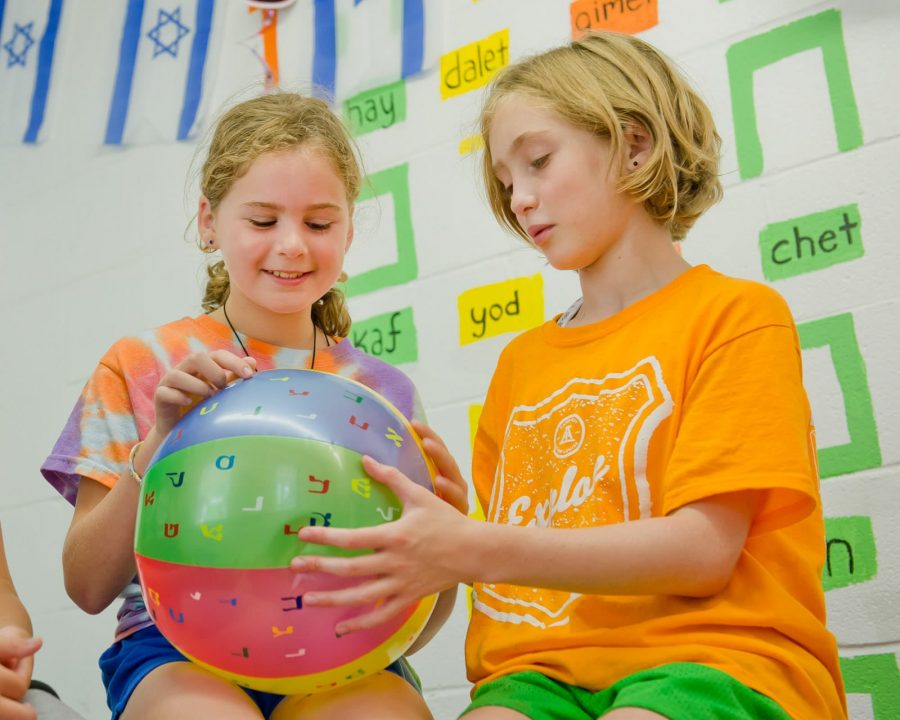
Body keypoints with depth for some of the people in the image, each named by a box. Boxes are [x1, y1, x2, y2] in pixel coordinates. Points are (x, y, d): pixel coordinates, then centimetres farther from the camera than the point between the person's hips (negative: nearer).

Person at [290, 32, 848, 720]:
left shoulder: (738, 314, 3)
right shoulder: (521, 358, 21)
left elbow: (705, 549, -10)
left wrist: (475, 551, -19)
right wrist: (439, 506, -2)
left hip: (714, 657, -3)